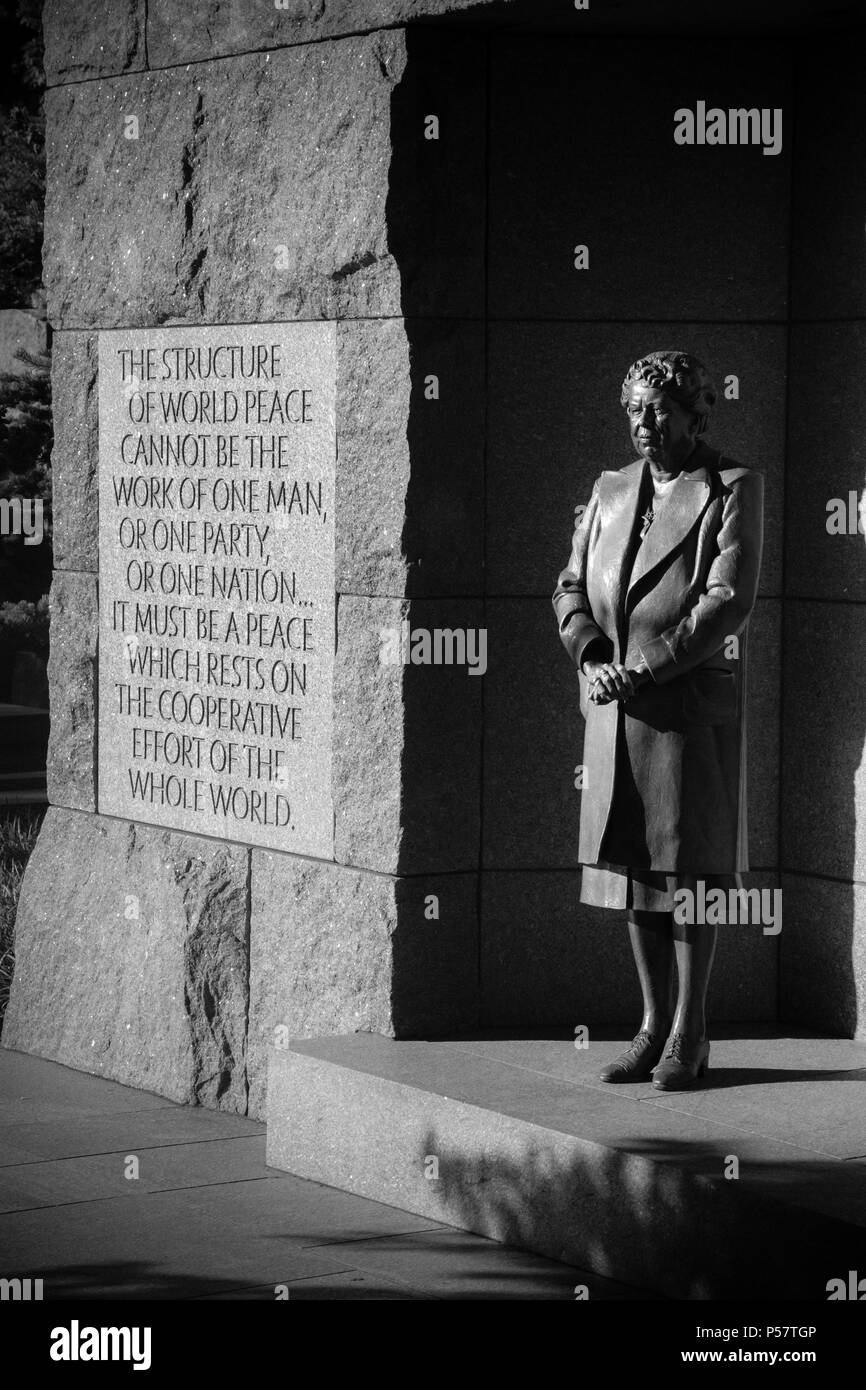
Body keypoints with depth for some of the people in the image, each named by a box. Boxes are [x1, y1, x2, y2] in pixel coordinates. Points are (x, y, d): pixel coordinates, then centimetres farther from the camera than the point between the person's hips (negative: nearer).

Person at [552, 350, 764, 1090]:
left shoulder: (734, 488, -2)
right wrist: (591, 657, -7)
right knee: (634, 869, 8)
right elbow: (572, 589, 13)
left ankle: (690, 1037, 5)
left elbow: (729, 601, -12)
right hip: (614, 712, 5)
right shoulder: (611, 490, 15)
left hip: (692, 708, -5)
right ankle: (654, 1026, 16)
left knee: (689, 873, -2)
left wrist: (646, 669, -16)